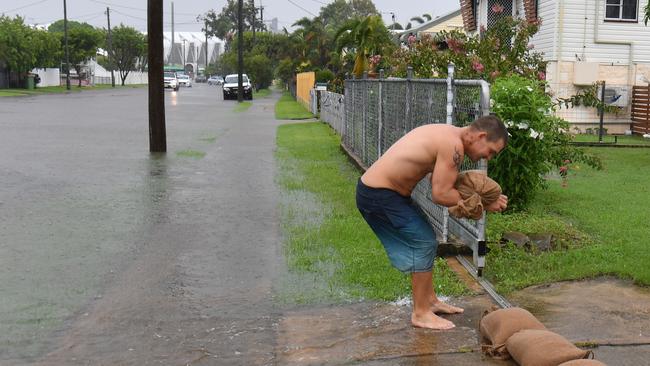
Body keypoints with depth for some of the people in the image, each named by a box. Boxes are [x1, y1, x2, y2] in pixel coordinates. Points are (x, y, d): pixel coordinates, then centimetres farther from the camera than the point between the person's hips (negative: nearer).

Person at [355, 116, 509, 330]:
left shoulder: (446, 135, 10)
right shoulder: (453, 145, -20)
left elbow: (441, 186, 8)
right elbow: (441, 195, -21)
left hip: (374, 189, 10)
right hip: (379, 196, -10)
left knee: (425, 241, 18)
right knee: (423, 244, -5)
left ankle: (430, 300, 30)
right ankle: (421, 314, 6)